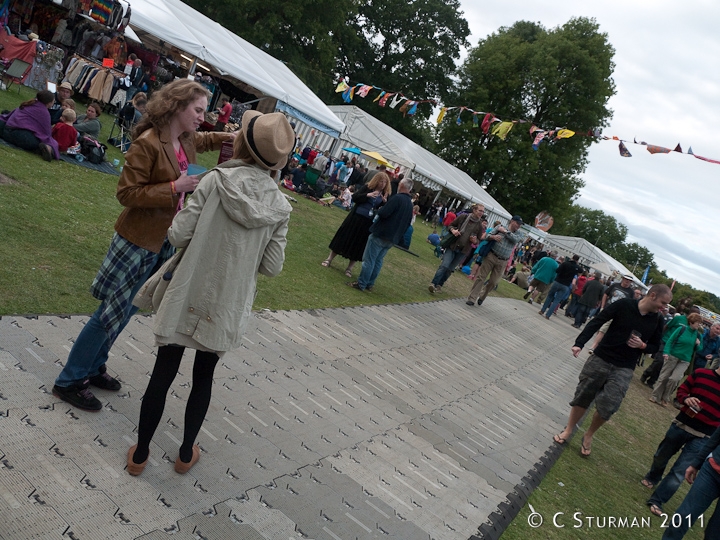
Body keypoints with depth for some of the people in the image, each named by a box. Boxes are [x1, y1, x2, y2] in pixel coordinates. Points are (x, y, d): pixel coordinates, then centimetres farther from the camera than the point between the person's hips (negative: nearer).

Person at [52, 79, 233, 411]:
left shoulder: (186, 141, 5)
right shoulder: (148, 144, -19)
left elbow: (207, 140, 27)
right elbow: (126, 193, -19)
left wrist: (237, 137, 8)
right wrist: (174, 187, -25)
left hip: (164, 242, 8)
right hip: (138, 241, -8)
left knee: (126, 310, 17)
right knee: (113, 312, -1)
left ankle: (92, 367, 34)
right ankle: (69, 381, 15)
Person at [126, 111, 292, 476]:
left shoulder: (216, 180, -13)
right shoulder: (280, 206, -7)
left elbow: (178, 235, -13)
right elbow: (272, 266, -4)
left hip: (189, 295, -2)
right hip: (227, 307, 2)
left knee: (163, 374, 12)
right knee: (203, 377, 21)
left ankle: (140, 454, 27)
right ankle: (186, 453, 35)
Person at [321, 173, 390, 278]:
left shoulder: (386, 195, 1)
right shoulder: (367, 188, -3)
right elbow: (354, 197, -11)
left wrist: (385, 202, -21)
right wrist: (367, 195, -23)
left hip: (369, 223, 1)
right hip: (356, 217, -1)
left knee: (359, 244, 5)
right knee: (344, 238, 6)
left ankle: (349, 268, 16)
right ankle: (329, 259, 20)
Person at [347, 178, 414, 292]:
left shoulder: (397, 198, -15)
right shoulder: (410, 204, 11)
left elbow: (383, 213, -22)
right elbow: (407, 224, 18)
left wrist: (379, 210, -2)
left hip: (381, 234, -8)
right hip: (392, 238, 8)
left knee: (369, 260, -1)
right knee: (378, 261, 16)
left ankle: (361, 284, 1)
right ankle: (369, 284, 20)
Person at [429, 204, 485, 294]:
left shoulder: (480, 225, -1)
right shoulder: (463, 216, -4)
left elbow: (479, 240, 9)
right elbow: (450, 225, 7)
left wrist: (475, 241, -13)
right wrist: (453, 230, -14)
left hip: (463, 251, 2)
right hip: (452, 246, -2)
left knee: (450, 269, 8)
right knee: (444, 265, -14)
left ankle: (439, 285, 21)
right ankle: (433, 284, -12)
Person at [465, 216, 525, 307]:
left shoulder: (519, 234, 5)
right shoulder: (500, 227, 2)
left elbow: (515, 239, -17)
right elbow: (488, 236, 2)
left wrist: (505, 231, -10)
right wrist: (493, 236, -20)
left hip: (502, 262, 2)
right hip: (491, 256, -2)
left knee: (493, 282, 6)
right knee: (481, 277, -3)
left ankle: (482, 297, 28)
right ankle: (471, 298, 3)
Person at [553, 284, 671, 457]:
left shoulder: (657, 321, 2)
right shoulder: (624, 305, -9)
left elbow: (655, 347, 15)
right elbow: (596, 322, -10)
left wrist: (642, 346, -9)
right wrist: (579, 343, -20)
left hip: (624, 369, 2)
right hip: (600, 359, -2)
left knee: (608, 406, -9)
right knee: (582, 396, 7)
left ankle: (588, 436, 17)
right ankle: (568, 430, 27)